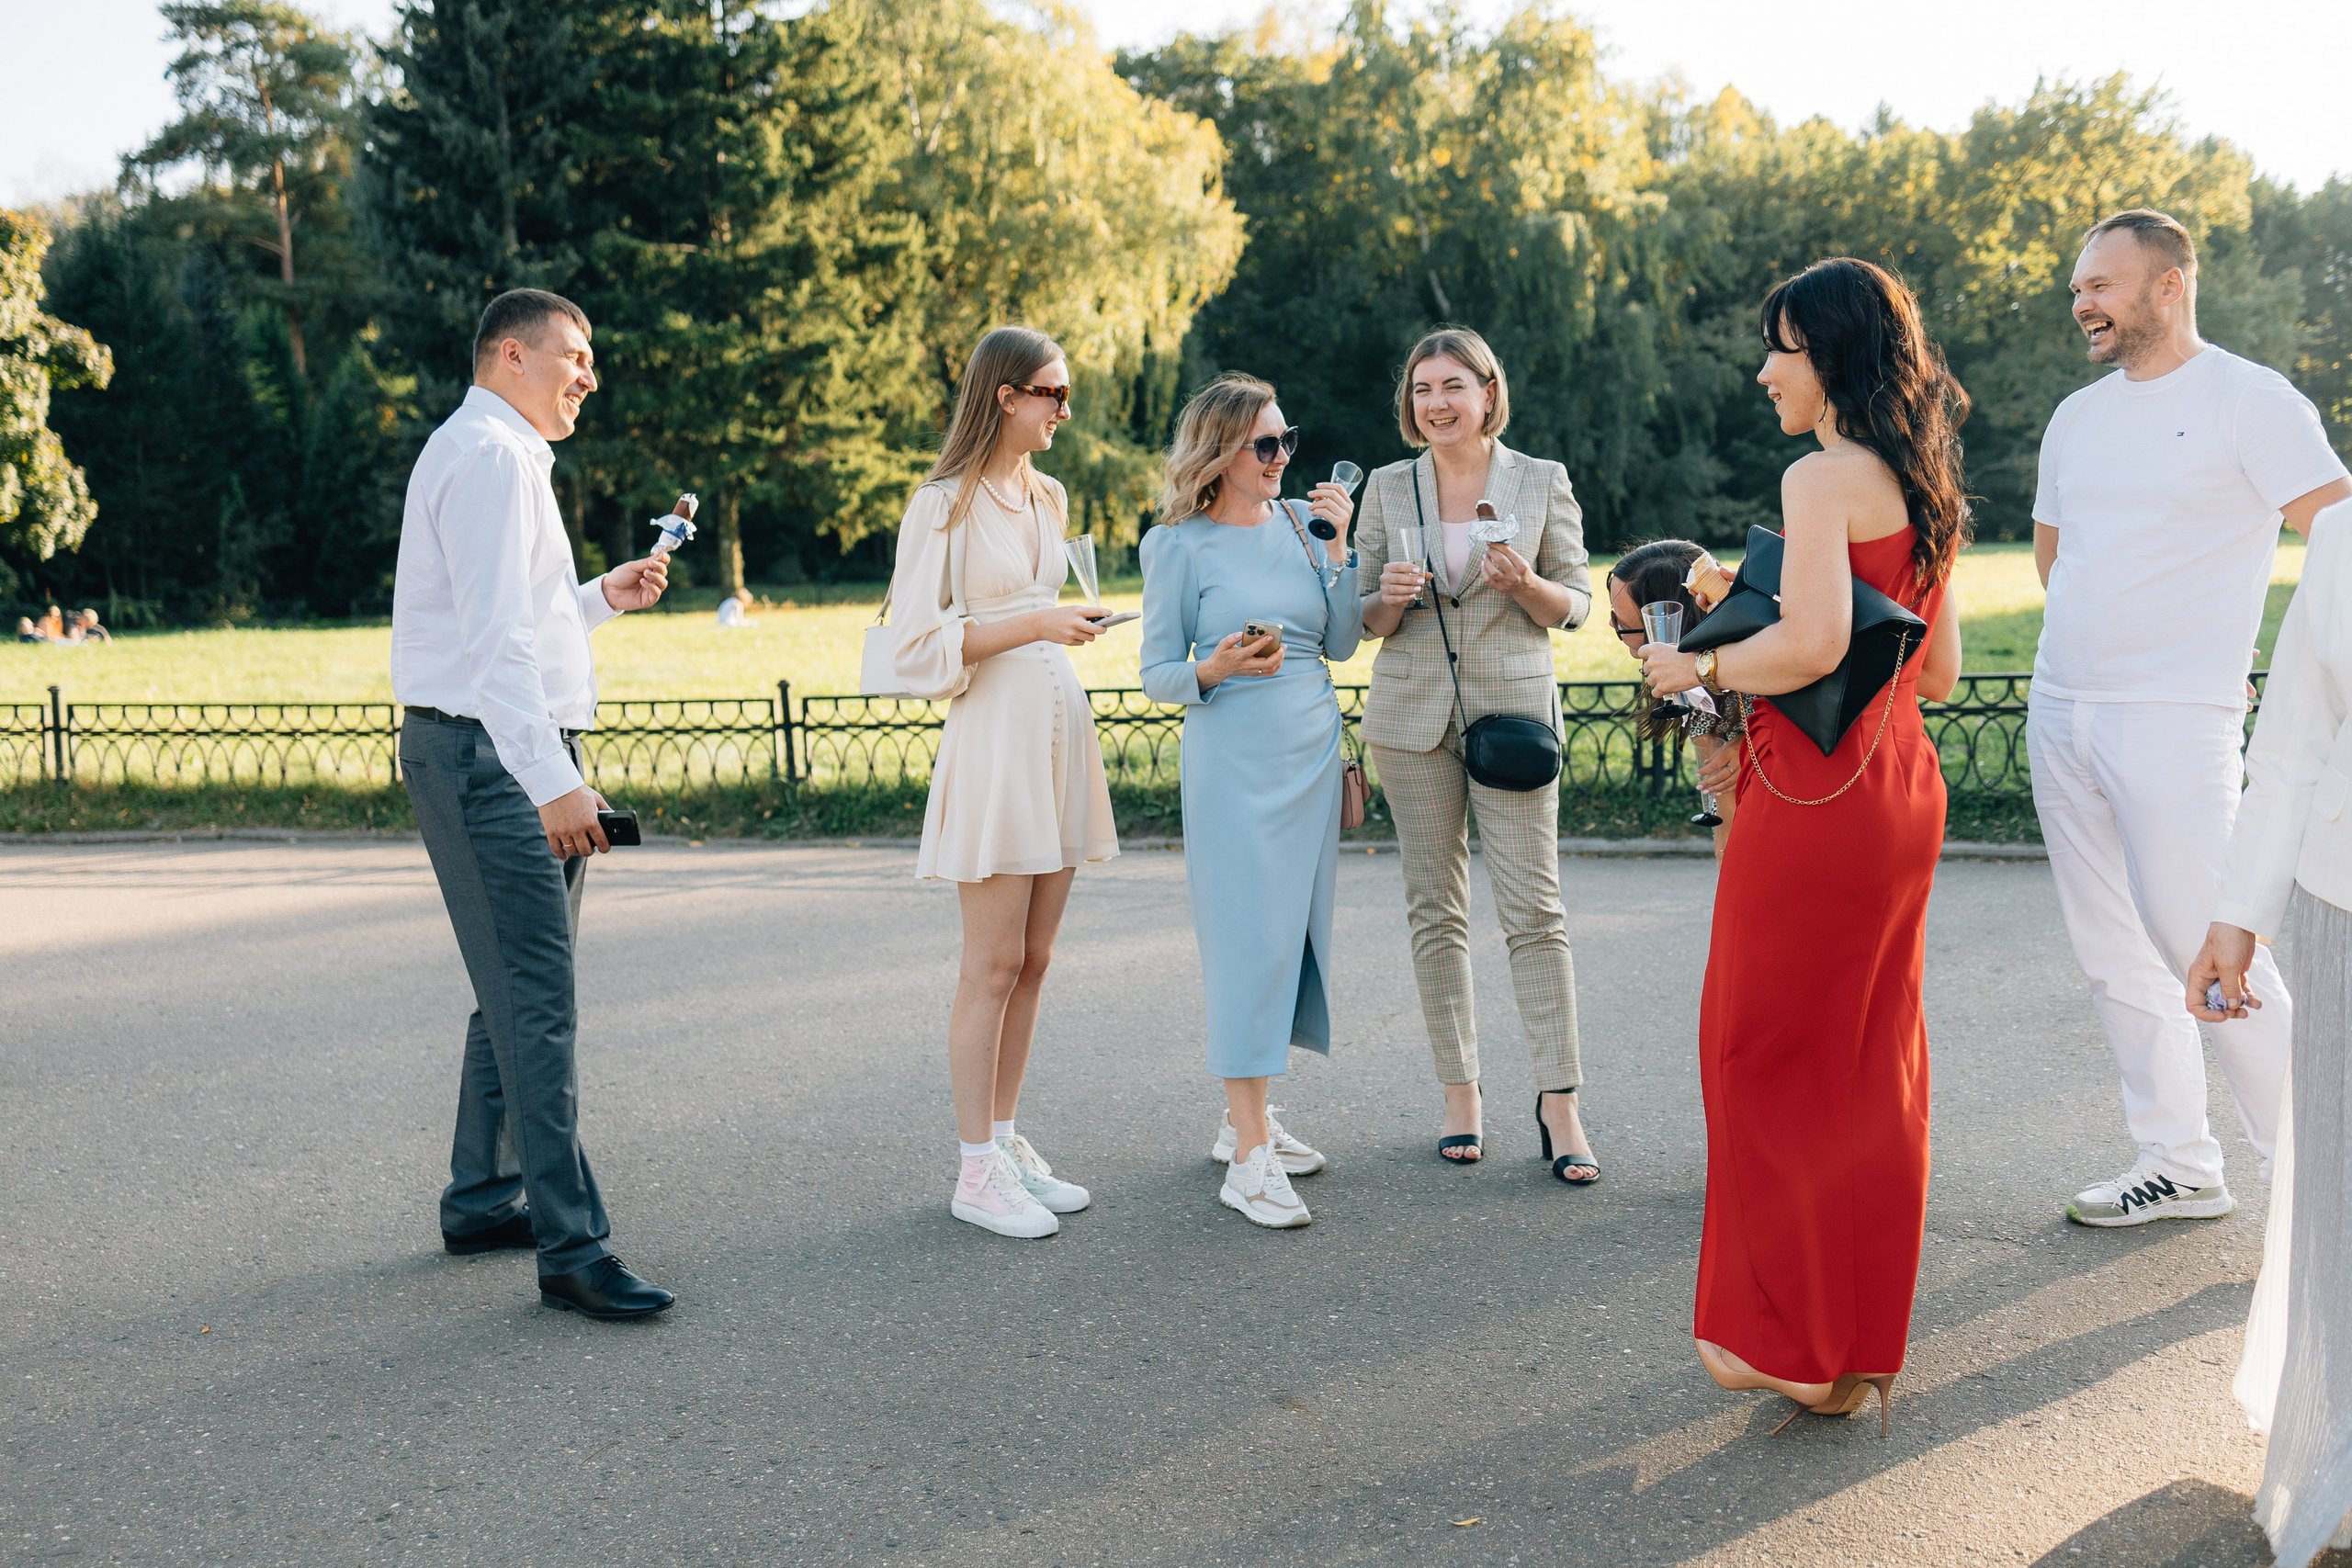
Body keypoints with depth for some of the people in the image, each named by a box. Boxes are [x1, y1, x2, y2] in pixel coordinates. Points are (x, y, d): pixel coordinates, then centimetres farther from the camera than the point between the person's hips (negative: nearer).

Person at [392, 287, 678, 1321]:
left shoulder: (507, 457, 23)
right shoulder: (488, 455, -11)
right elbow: (496, 638, -22)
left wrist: (602, 598, 18)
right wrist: (553, 781, -27)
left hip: (517, 763, 11)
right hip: (489, 758, -11)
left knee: (516, 996, 16)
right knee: (538, 1005, -11)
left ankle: (482, 1201, 27)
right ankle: (571, 1249, -10)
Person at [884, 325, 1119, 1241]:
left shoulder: (1048, 498, 16)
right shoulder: (944, 506, -7)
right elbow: (918, 644, -11)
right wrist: (1034, 624, -16)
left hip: (1059, 727, 7)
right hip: (992, 733, -7)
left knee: (1032, 960, 9)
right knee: (994, 963, -5)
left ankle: (1007, 1141, 18)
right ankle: (977, 1171, 2)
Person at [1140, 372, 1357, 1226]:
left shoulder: (1301, 521, 8)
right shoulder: (1180, 544, -5)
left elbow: (1342, 643, 5)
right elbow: (1157, 674, -3)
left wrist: (1337, 545, -4)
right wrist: (1219, 668, -22)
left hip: (1313, 751, 6)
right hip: (1235, 757, -6)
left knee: (1295, 928, 9)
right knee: (1247, 933, -9)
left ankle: (1249, 1116, 23)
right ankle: (1248, 1161, -6)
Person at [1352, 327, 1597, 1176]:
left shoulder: (1543, 482, 3)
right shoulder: (1389, 488, 7)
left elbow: (1576, 604, 6)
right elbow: (1362, 619, 11)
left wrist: (1525, 585, -15)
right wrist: (1391, 598, -11)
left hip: (1514, 712, -2)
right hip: (1412, 714, 2)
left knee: (1533, 909, -6)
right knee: (1435, 910, 5)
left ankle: (1558, 1101, 1)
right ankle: (1460, 1092, 15)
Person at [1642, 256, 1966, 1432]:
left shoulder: (1821, 477, -14)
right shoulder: (1925, 487, 13)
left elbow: (1812, 641, -27)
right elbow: (1939, 672, 16)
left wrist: (1698, 667, -11)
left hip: (1814, 798, -9)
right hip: (1903, 793, 9)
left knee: (1769, 1057, 4)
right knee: (1875, 1059, 14)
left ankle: (1791, 1344, 14)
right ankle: (1865, 1341, 24)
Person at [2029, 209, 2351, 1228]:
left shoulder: (2249, 401, -6)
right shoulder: (2077, 417, 14)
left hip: (2173, 720, -7)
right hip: (2059, 714, 7)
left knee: (2207, 952, -10)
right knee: (2114, 957, 9)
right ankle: (2177, 1169, 19)